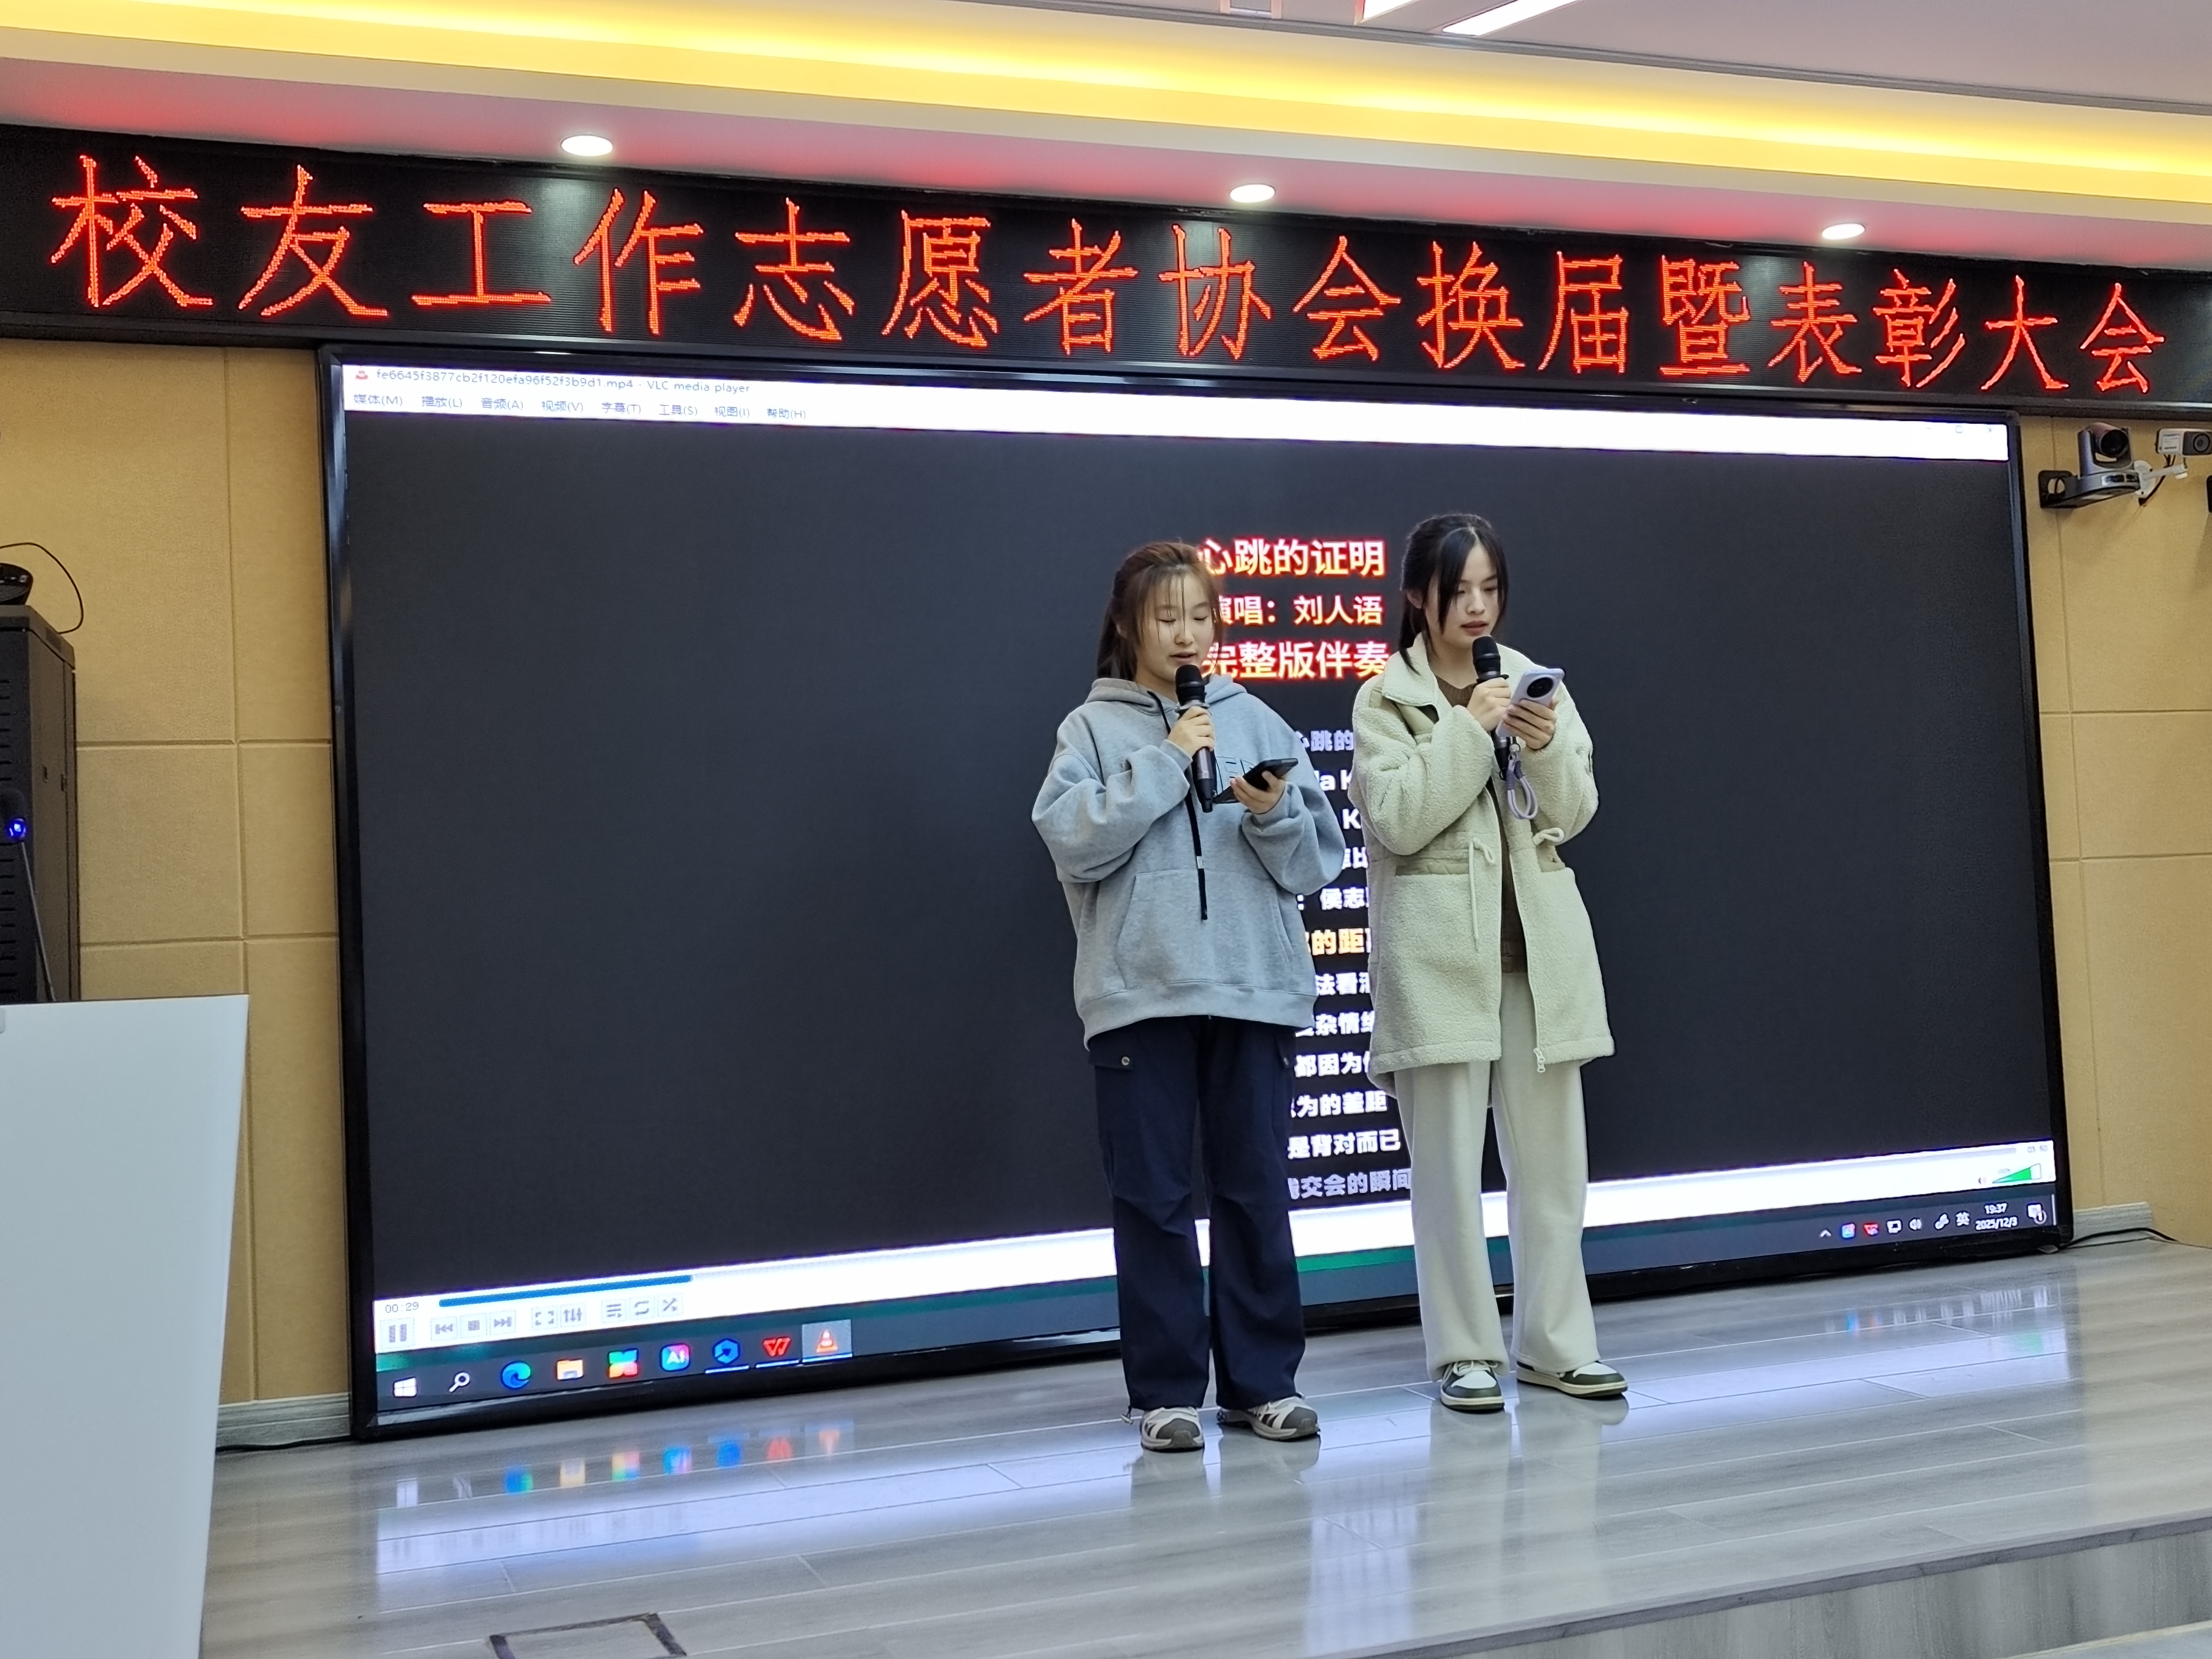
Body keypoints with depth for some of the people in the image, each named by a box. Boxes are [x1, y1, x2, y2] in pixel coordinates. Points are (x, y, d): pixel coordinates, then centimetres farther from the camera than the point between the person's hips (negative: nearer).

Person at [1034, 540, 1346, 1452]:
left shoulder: (1257, 721, 10)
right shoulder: (1093, 728, 5)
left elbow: (1315, 862, 8)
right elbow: (1073, 840, -10)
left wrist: (1276, 813, -12)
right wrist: (1164, 762, -12)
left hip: (1254, 989, 2)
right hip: (1140, 992, -2)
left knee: (1256, 1190, 7)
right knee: (1153, 1197, 3)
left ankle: (1263, 1379, 18)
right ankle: (1166, 1390, 13)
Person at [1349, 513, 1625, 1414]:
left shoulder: (1534, 680, 10)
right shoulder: (1385, 698, 0)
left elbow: (1574, 814, 6)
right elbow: (1397, 818, -11)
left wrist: (1546, 750, -13)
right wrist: (1471, 731, -14)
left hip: (1538, 942, 4)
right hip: (1439, 950, -4)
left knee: (1550, 1153, 7)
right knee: (1449, 1161, -2)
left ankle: (1556, 1341, 17)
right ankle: (1465, 1351, 7)